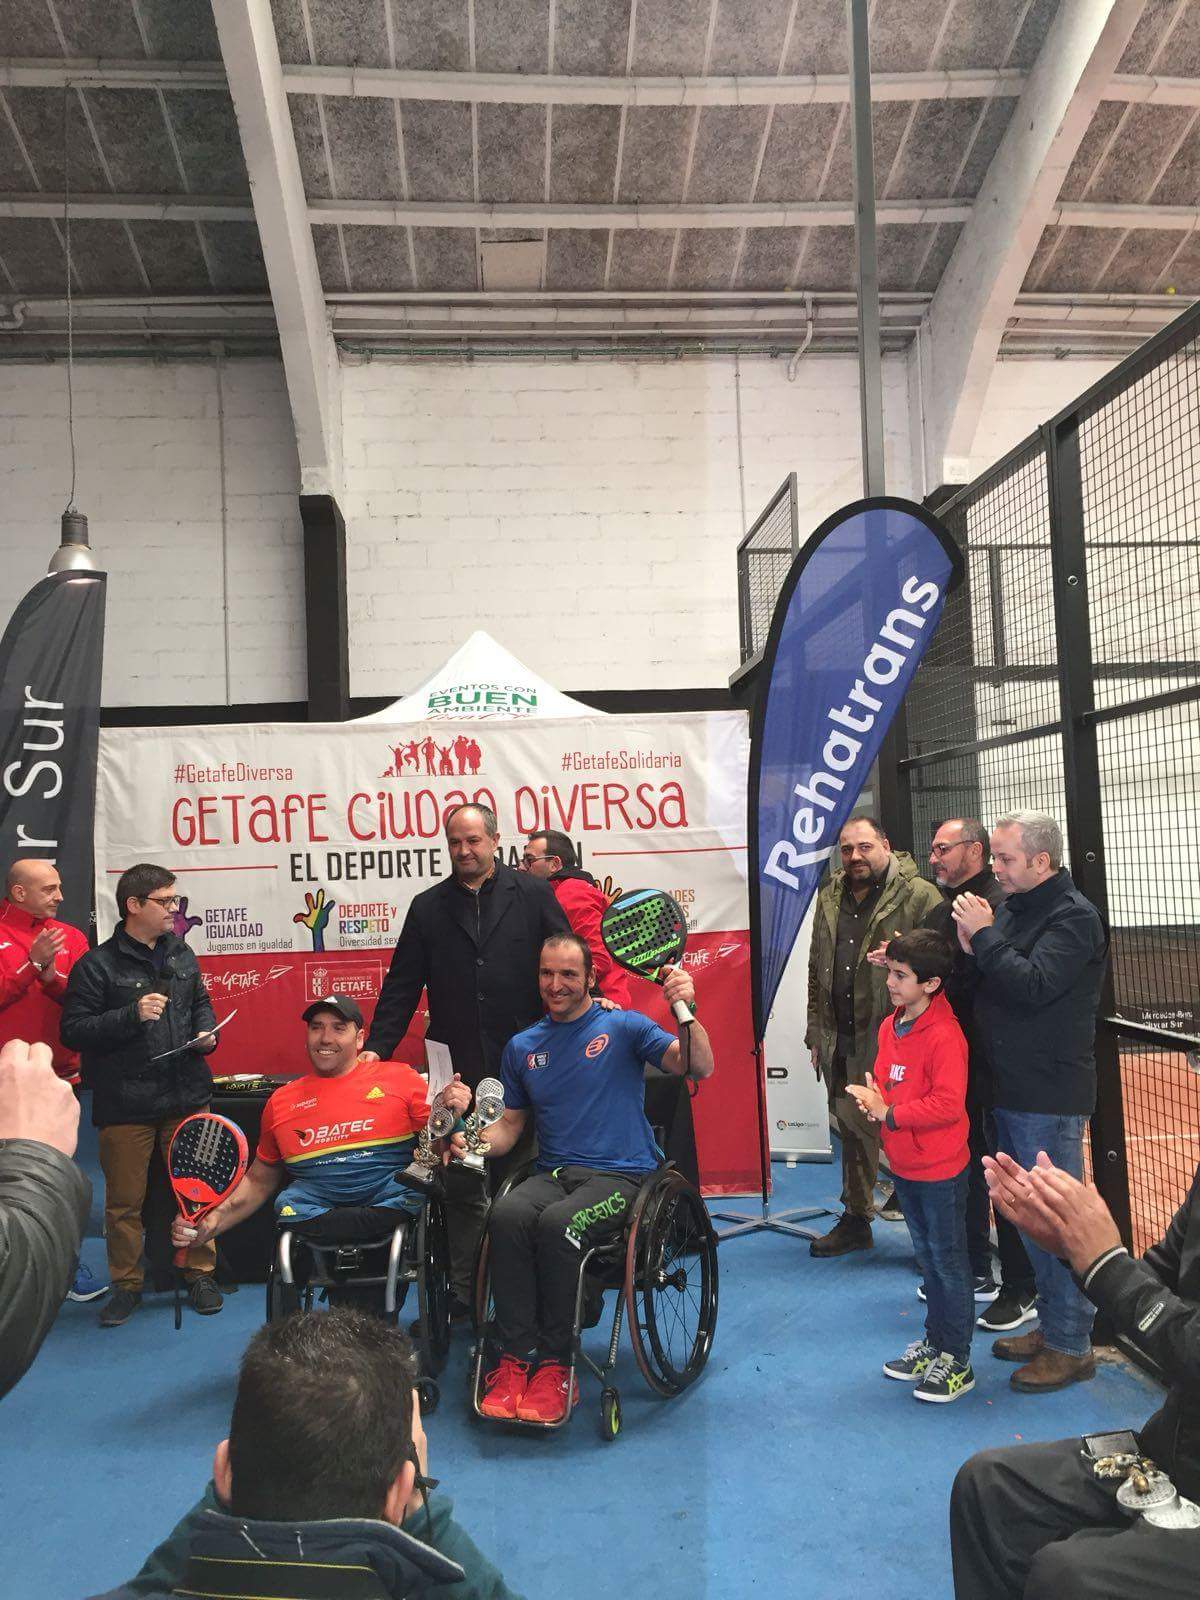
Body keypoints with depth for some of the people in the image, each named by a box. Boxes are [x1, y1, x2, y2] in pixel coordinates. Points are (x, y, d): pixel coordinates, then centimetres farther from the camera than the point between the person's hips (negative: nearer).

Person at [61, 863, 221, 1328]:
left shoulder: (180, 954, 9)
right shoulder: (97, 965, -8)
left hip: (187, 1097, 4)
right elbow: (73, 1031, -11)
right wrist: (132, 1015, -21)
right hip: (125, 1105, -4)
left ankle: (199, 1273, 25)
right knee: (124, 1200, 8)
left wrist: (206, 1033, 1)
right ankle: (126, 1284, 25)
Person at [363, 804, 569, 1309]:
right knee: (462, 1188, 7)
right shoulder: (428, 908, 9)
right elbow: (401, 987, 8)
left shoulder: (533, 895, 4)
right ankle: (463, 1294, 19)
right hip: (459, 1072, 1)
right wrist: (377, 1047, -1)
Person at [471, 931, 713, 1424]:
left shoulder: (623, 1027, 2)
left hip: (620, 1176, -3)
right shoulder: (522, 1047, 15)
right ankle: (515, 1358, -20)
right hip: (552, 1174, 4)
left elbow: (699, 1068, -8)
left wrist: (687, 1011, -25)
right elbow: (510, 1124, 20)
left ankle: (554, 1365, -17)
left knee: (558, 1223, -33)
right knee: (506, 1214, -30)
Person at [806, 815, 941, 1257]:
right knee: (851, 1130, 17)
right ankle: (855, 1220, 32)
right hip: (840, 1042, 6)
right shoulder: (830, 897, 12)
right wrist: (816, 1031, 16)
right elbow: (817, 969, 17)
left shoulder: (919, 896, -8)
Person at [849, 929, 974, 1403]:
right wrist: (873, 1099, -7)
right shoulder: (889, 1026, 3)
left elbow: (948, 1104, -27)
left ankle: (957, 1362, 19)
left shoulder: (945, 1036, -23)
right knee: (926, 1256, 21)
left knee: (949, 1261, 6)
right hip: (903, 1166, 8)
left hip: (940, 1171, -8)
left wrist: (888, 1114, -22)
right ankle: (934, 1342, 36)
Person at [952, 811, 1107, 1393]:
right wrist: (972, 951, -7)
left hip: (1049, 1098, -9)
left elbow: (1032, 985, -26)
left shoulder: (1073, 916, -14)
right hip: (1010, 1090, 9)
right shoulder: (1009, 908, 12)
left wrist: (985, 936, -19)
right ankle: (1051, 1326, 32)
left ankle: (1071, 1347, 14)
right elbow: (986, 984, 13)